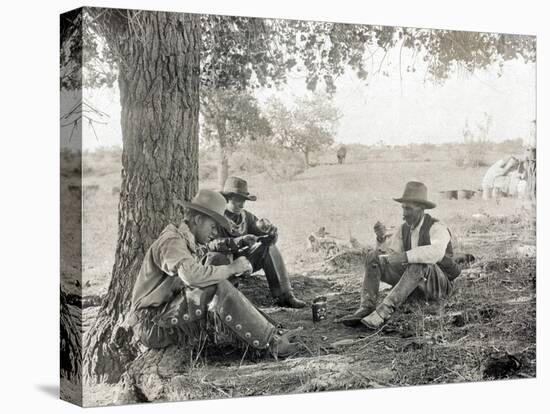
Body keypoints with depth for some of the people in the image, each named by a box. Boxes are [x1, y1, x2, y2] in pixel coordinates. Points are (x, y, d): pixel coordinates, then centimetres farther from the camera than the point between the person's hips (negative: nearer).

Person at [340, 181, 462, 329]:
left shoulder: (437, 229, -18)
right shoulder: (405, 229, 5)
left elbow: (436, 252, -41)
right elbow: (387, 252, 1)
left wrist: (404, 257, -44)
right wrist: (381, 237, -19)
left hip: (438, 285, -7)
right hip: (413, 280, 7)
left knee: (418, 264, -42)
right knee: (373, 257, -12)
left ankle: (383, 312, -46)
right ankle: (366, 309, -25)